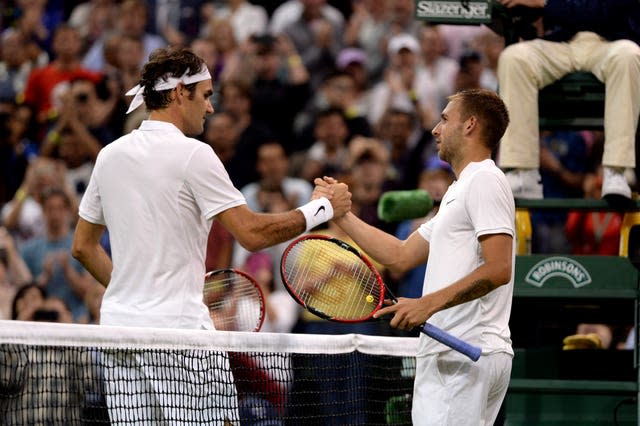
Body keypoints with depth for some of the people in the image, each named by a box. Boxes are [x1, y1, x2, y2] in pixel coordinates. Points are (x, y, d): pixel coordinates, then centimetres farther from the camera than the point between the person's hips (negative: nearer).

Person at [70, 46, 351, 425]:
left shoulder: (110, 156, 11)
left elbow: (83, 246, 18)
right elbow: (252, 233, -13)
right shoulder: (193, 155, -10)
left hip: (119, 324, 7)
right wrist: (322, 208, -2)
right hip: (179, 323, -7)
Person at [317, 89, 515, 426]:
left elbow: (498, 269, -19)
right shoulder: (459, 191, 26)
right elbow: (401, 256, 27)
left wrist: (428, 304, -23)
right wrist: (342, 215, 26)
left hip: (465, 356, -10)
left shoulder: (485, 181, -8)